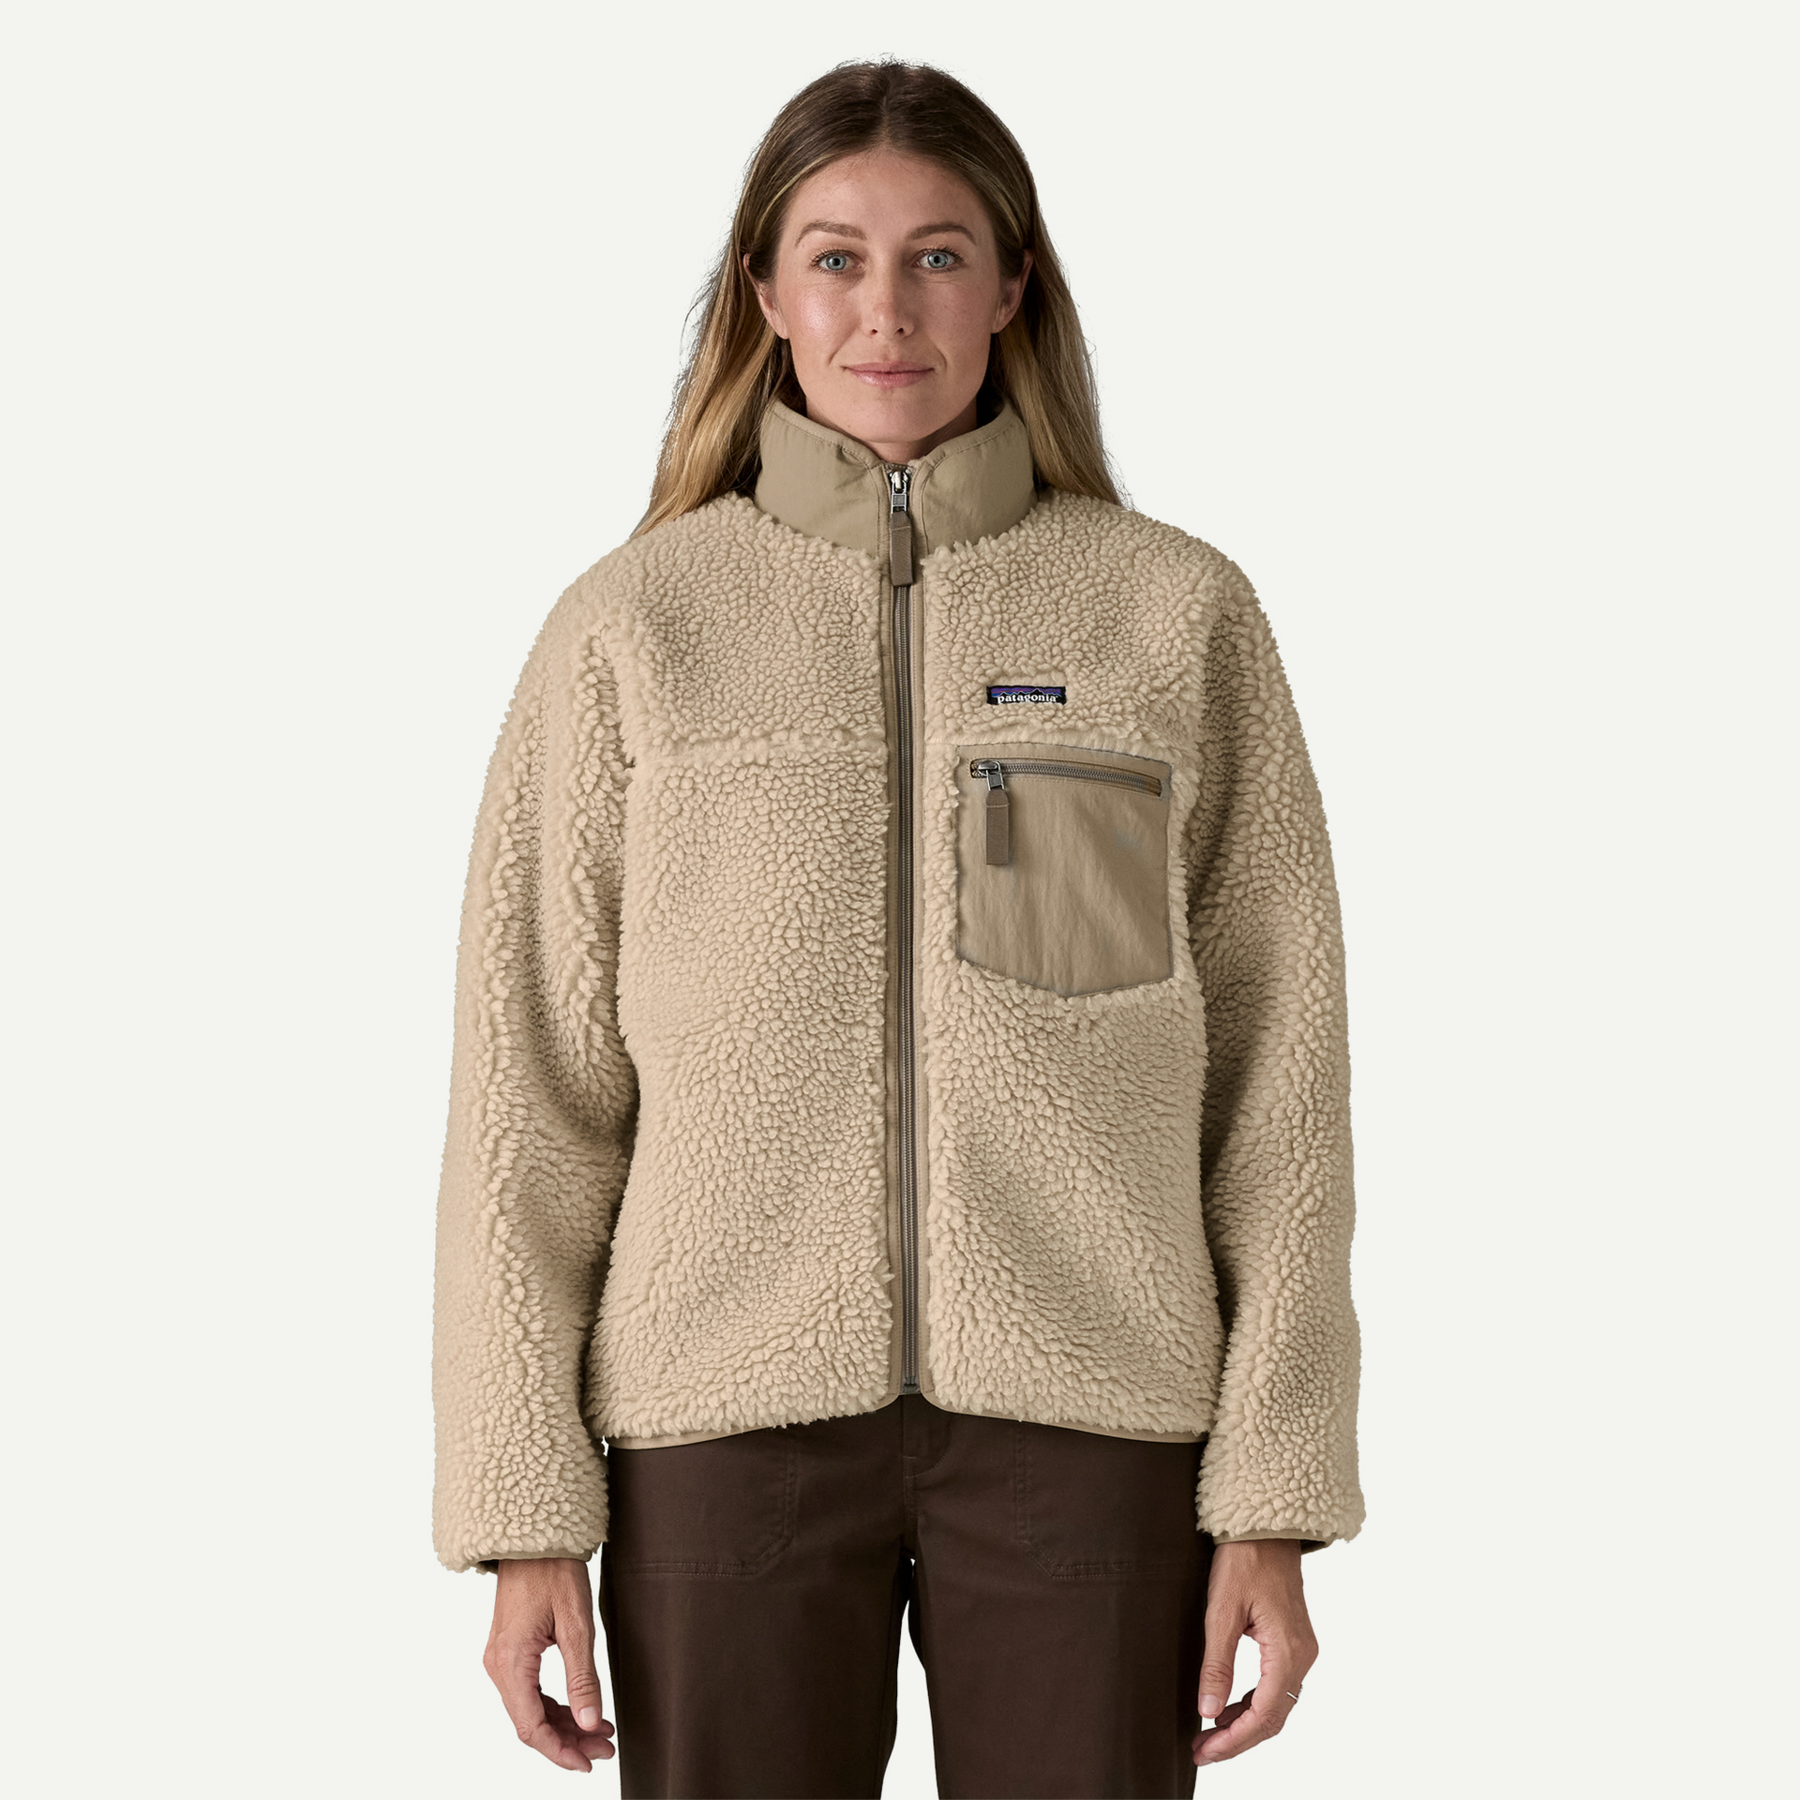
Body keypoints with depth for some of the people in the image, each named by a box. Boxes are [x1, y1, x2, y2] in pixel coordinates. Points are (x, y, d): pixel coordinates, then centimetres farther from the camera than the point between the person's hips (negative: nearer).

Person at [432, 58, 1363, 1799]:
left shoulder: (1181, 611, 3)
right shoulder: (633, 624, 3)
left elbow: (1279, 1082, 3)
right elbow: (532, 1096, 3)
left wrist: (1271, 1502, -2)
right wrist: (526, 1513, -2)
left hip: (1086, 1410, 0)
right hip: (729, 1400, 0)